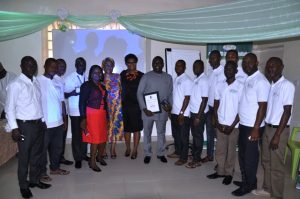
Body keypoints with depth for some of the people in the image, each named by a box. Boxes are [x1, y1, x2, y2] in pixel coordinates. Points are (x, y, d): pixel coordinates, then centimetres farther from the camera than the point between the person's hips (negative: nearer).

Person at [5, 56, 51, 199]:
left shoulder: (36, 82, 7)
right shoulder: (15, 84, -11)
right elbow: (9, 108, -11)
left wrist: (42, 120, 10)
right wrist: (14, 128, -15)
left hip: (39, 123, 6)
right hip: (25, 125, -6)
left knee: (37, 154, 17)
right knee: (24, 156, 6)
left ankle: (35, 180, 33)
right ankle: (23, 186, 23)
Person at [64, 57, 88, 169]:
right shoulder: (70, 78, -3)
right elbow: (65, 95, -4)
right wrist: (72, 93, -22)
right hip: (75, 111, -4)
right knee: (76, 135, 1)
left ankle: (83, 154, 26)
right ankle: (77, 158, 10)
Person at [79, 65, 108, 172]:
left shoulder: (102, 86, 13)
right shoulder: (86, 85, -5)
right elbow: (82, 102, -9)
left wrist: (107, 115, 12)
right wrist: (83, 118, -14)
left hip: (102, 114, 6)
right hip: (91, 114, -6)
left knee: (103, 137, 8)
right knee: (95, 138, -4)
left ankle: (99, 157, 32)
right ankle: (92, 162, 12)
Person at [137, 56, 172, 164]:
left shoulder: (168, 77, 7)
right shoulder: (146, 76, -2)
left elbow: (170, 94, 11)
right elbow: (139, 93, -5)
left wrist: (170, 105, -6)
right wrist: (144, 108, -13)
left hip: (162, 110, 2)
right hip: (148, 110, -2)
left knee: (161, 132, 12)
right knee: (147, 133, 8)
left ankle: (160, 153, 27)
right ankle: (147, 154, 22)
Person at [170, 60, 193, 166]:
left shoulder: (187, 80, -13)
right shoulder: (175, 79, 12)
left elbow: (187, 98, -16)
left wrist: (181, 113, -18)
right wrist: (171, 110, 15)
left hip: (183, 114, -8)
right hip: (174, 112, 8)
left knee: (183, 136, 3)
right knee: (175, 134, 18)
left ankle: (183, 157, 13)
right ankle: (177, 151, 35)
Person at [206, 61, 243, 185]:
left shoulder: (240, 86, -8)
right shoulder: (219, 85, 5)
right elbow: (216, 106, 8)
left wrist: (232, 126, -11)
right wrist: (217, 122, -2)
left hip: (234, 125, -4)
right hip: (220, 124, 4)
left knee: (231, 150, 8)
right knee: (220, 149, 11)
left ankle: (229, 173, 21)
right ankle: (220, 171, 25)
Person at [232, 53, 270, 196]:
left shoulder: (261, 81, -15)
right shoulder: (246, 79, 10)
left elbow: (262, 107, -18)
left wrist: (256, 129, -19)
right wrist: (238, 120, 14)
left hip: (252, 126, -8)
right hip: (243, 124, 8)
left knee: (250, 156, 5)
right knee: (242, 154, 16)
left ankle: (249, 184, 21)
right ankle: (245, 180, 32)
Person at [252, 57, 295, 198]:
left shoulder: (287, 85, -14)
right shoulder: (270, 85, 10)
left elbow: (287, 112, -17)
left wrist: (277, 135, -19)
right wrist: (262, 128, 12)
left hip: (279, 129, -7)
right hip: (267, 127, 8)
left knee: (276, 165, 2)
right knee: (266, 161, 16)